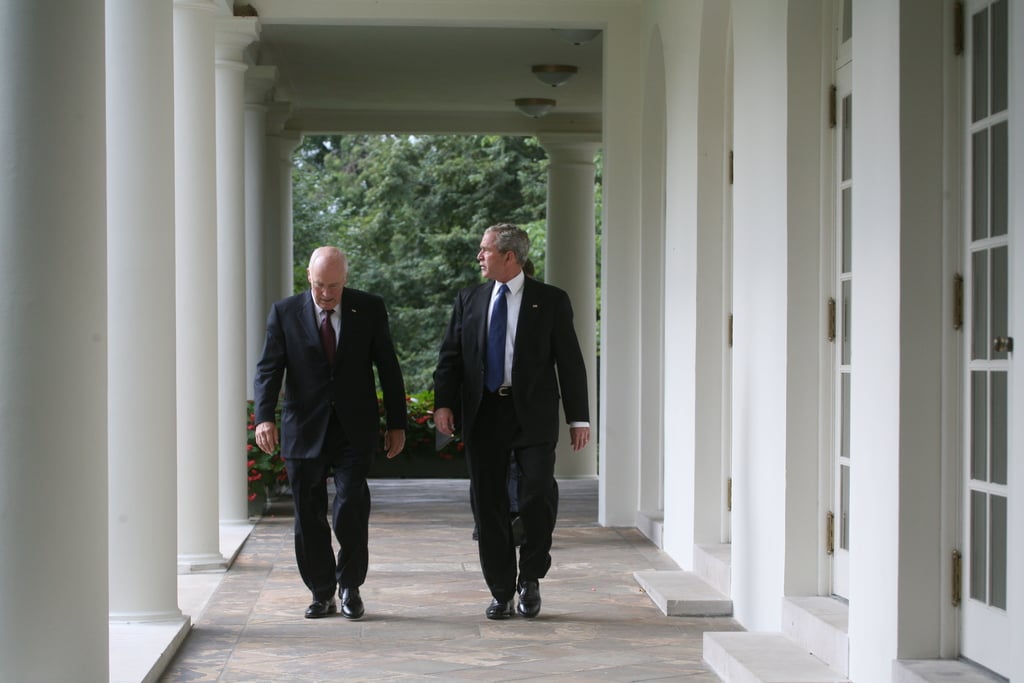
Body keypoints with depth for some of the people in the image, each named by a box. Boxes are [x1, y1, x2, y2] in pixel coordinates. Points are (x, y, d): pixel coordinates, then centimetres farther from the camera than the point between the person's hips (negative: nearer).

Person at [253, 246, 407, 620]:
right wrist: (264, 417, -19)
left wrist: (397, 424, 5)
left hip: (355, 432, -1)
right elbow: (269, 368, -3)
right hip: (304, 431, 1)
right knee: (309, 517, 5)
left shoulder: (369, 309, 3)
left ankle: (350, 585, 9)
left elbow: (388, 367, 7)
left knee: (350, 510, -12)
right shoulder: (285, 312, 1)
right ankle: (322, 593, 19)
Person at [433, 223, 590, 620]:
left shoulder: (551, 301, 3)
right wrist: (443, 403, -7)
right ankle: (501, 592, 13)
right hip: (483, 414, 3)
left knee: (538, 492, -16)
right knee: (489, 505, 3)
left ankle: (530, 578, 5)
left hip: (532, 415, -3)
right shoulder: (469, 301, 12)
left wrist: (579, 419, -2)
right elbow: (451, 356, 9)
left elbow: (570, 361, 3)